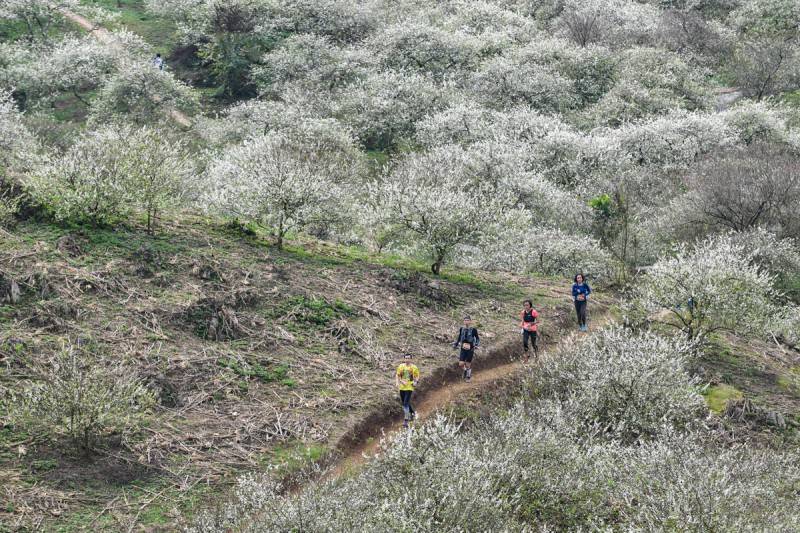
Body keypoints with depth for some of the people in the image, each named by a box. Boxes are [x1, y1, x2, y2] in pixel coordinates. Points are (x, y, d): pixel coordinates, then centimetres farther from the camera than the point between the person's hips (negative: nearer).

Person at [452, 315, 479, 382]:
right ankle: (465, 371, 27)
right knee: (461, 364, -6)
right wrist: (455, 344, 5)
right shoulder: (461, 329, 1)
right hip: (463, 349, 3)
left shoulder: (473, 330, -9)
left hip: (470, 349, -3)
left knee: (468, 365, 2)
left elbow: (478, 339, -3)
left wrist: (476, 344, -19)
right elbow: (458, 338, 15)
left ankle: (468, 376, 27)